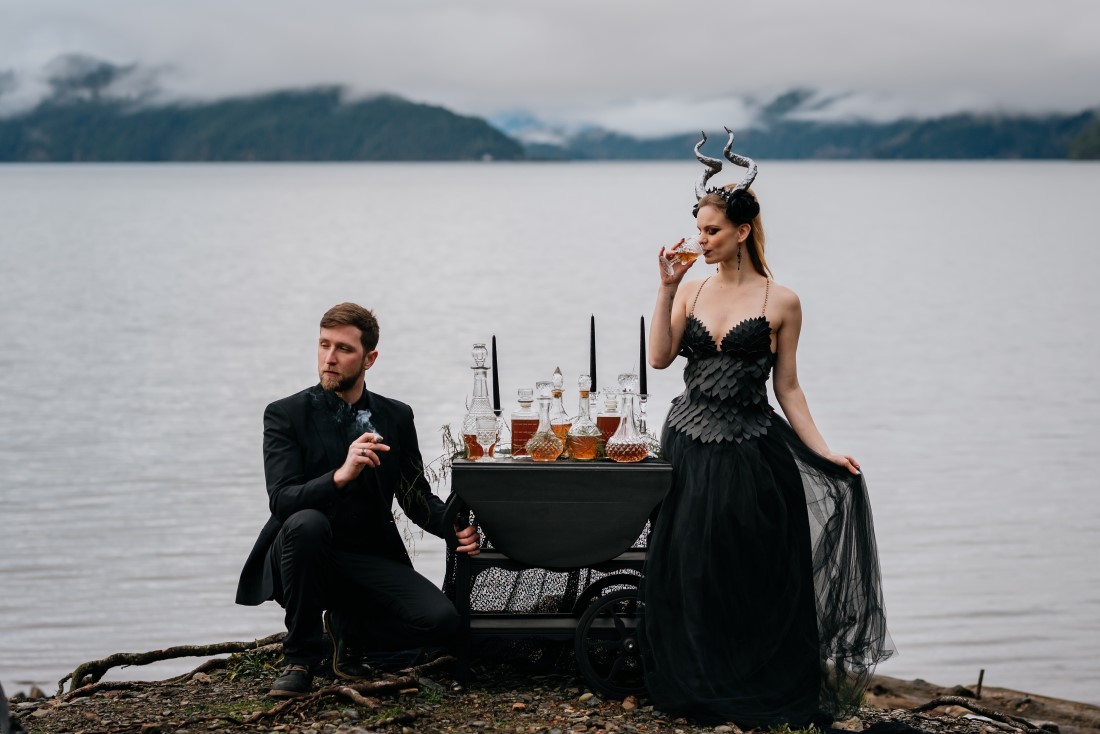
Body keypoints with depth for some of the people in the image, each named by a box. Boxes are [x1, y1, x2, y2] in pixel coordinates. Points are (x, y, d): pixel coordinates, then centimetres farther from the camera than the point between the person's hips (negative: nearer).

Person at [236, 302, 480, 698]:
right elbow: (281, 501, -17)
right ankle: (300, 659, -17)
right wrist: (340, 476, -35)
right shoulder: (285, 414, -4)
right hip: (306, 554, -3)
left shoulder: (396, 417, 8)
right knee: (306, 523, -38)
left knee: (441, 621, -22)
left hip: (369, 560, 3)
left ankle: (347, 626, 11)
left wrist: (456, 527, -11)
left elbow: (417, 498, 10)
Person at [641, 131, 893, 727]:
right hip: (690, 450, 3)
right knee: (689, 573, 7)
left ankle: (757, 699, 15)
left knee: (750, 578, 0)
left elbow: (787, 388, 1)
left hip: (751, 456, -3)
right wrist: (667, 287, -9)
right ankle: (698, 693, 23)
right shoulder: (691, 292, 7)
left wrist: (824, 451, -7)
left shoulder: (780, 302, -2)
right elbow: (659, 358, -6)